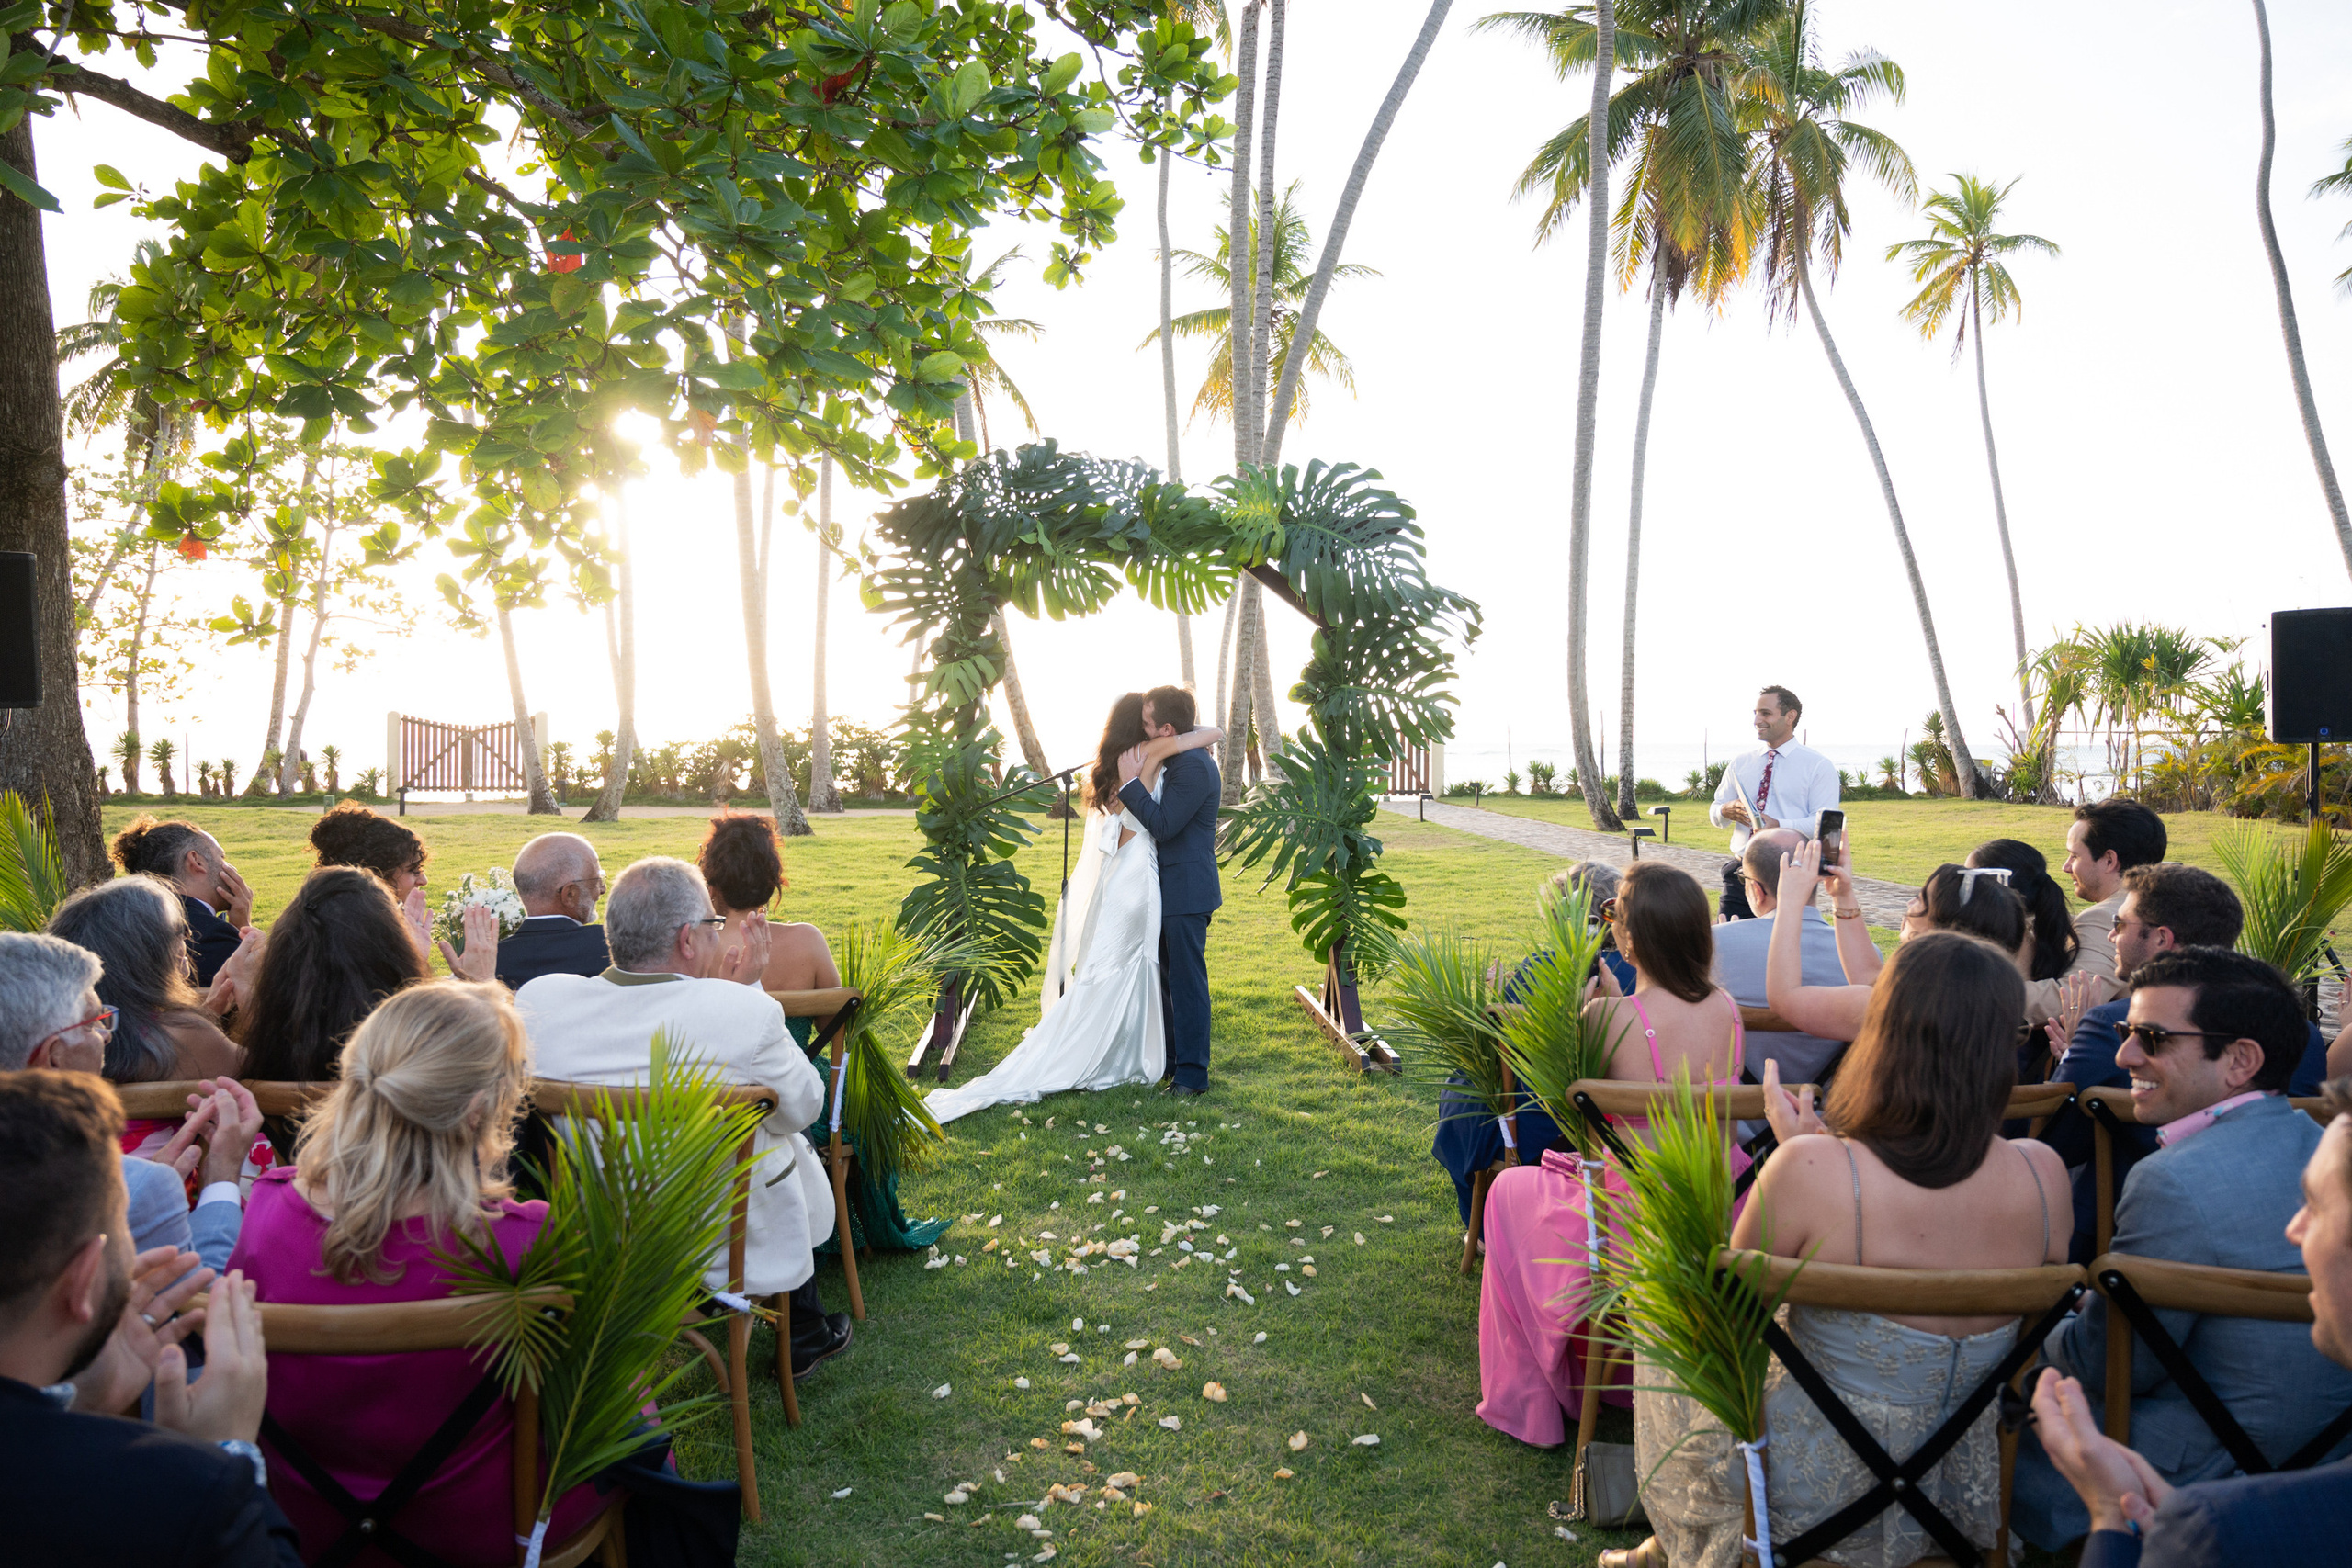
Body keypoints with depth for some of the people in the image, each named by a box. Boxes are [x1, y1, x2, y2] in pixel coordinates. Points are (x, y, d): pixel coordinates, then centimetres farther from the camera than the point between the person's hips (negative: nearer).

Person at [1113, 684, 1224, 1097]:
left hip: (1187, 892, -11)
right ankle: (1171, 1059, 30)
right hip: (1170, 891, 11)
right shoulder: (1176, 759, 12)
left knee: (1186, 980, -5)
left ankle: (1192, 1074, 1)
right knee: (1167, 978, 18)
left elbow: (1163, 825, -23)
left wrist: (1131, 781, -18)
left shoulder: (1194, 765, -20)